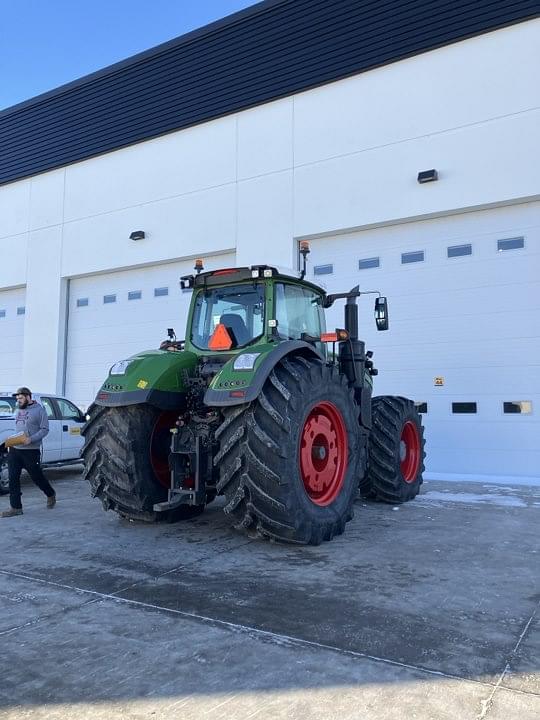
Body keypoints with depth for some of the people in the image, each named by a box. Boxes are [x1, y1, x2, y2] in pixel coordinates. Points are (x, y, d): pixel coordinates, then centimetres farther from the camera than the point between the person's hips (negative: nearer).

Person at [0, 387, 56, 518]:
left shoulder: (39, 410, -5)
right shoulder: (19, 410, 15)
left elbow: (44, 429, -9)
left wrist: (31, 439, -21)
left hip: (31, 451, -6)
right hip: (14, 449, 6)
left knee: (37, 477, 5)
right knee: (13, 478, 2)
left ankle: (51, 495, 30)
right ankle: (16, 507, 10)